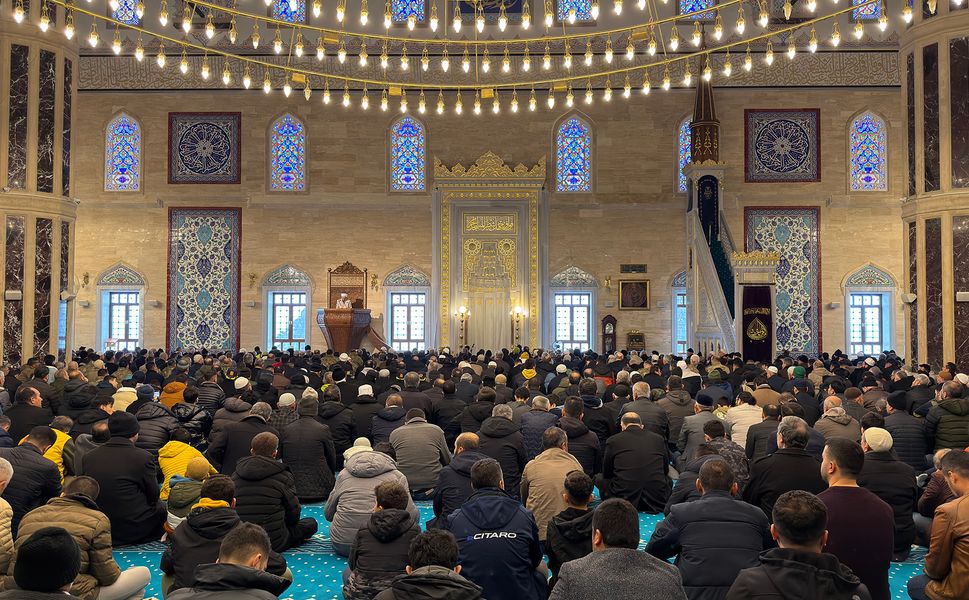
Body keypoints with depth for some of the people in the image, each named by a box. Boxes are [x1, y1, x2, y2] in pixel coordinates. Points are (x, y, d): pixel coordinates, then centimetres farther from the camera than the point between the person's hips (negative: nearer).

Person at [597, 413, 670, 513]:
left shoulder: (613, 440, 3)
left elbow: (607, 474, 14)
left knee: (599, 479, 21)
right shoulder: (659, 439, 7)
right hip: (657, 500, 2)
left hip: (624, 498, -2)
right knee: (668, 479, 32)